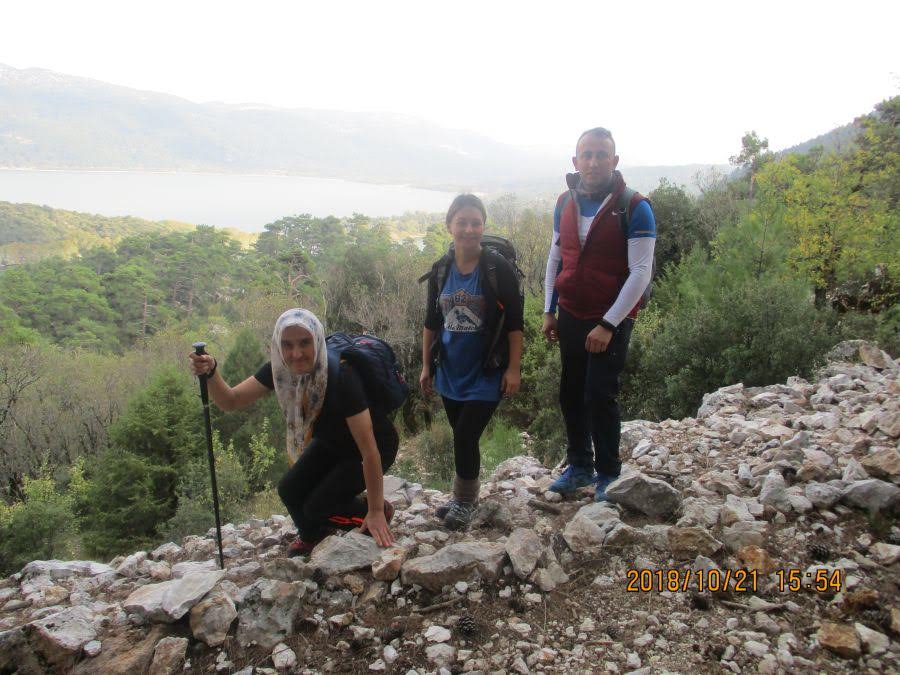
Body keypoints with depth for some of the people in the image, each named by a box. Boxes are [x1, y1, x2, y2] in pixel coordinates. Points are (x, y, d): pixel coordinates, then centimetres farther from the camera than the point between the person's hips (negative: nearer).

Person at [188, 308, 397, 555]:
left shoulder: (340, 377, -37)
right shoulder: (280, 369, -19)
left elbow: (369, 449, -33)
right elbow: (230, 401, -14)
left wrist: (375, 511, -27)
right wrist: (210, 372, -36)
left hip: (377, 445, -6)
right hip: (330, 442, 6)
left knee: (317, 507, -15)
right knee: (290, 490, -8)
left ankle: (382, 511, 10)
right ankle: (311, 534, 23)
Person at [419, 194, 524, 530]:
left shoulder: (498, 269, -12)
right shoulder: (440, 270, 1)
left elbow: (515, 323, -9)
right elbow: (431, 322, 10)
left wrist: (513, 369, -12)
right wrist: (426, 366, 9)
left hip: (487, 373, -4)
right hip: (451, 372, 5)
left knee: (465, 436, -7)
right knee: (461, 436, 14)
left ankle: (465, 501, 16)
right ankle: (464, 496, 33)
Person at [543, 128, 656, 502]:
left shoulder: (634, 207, -12)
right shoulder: (566, 203, 5)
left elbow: (641, 272, -16)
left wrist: (608, 325, -19)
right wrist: (549, 311, 9)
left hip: (611, 321, -5)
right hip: (570, 316, 5)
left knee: (600, 395, -5)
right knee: (570, 393, 10)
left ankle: (608, 474, 14)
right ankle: (579, 465, 25)